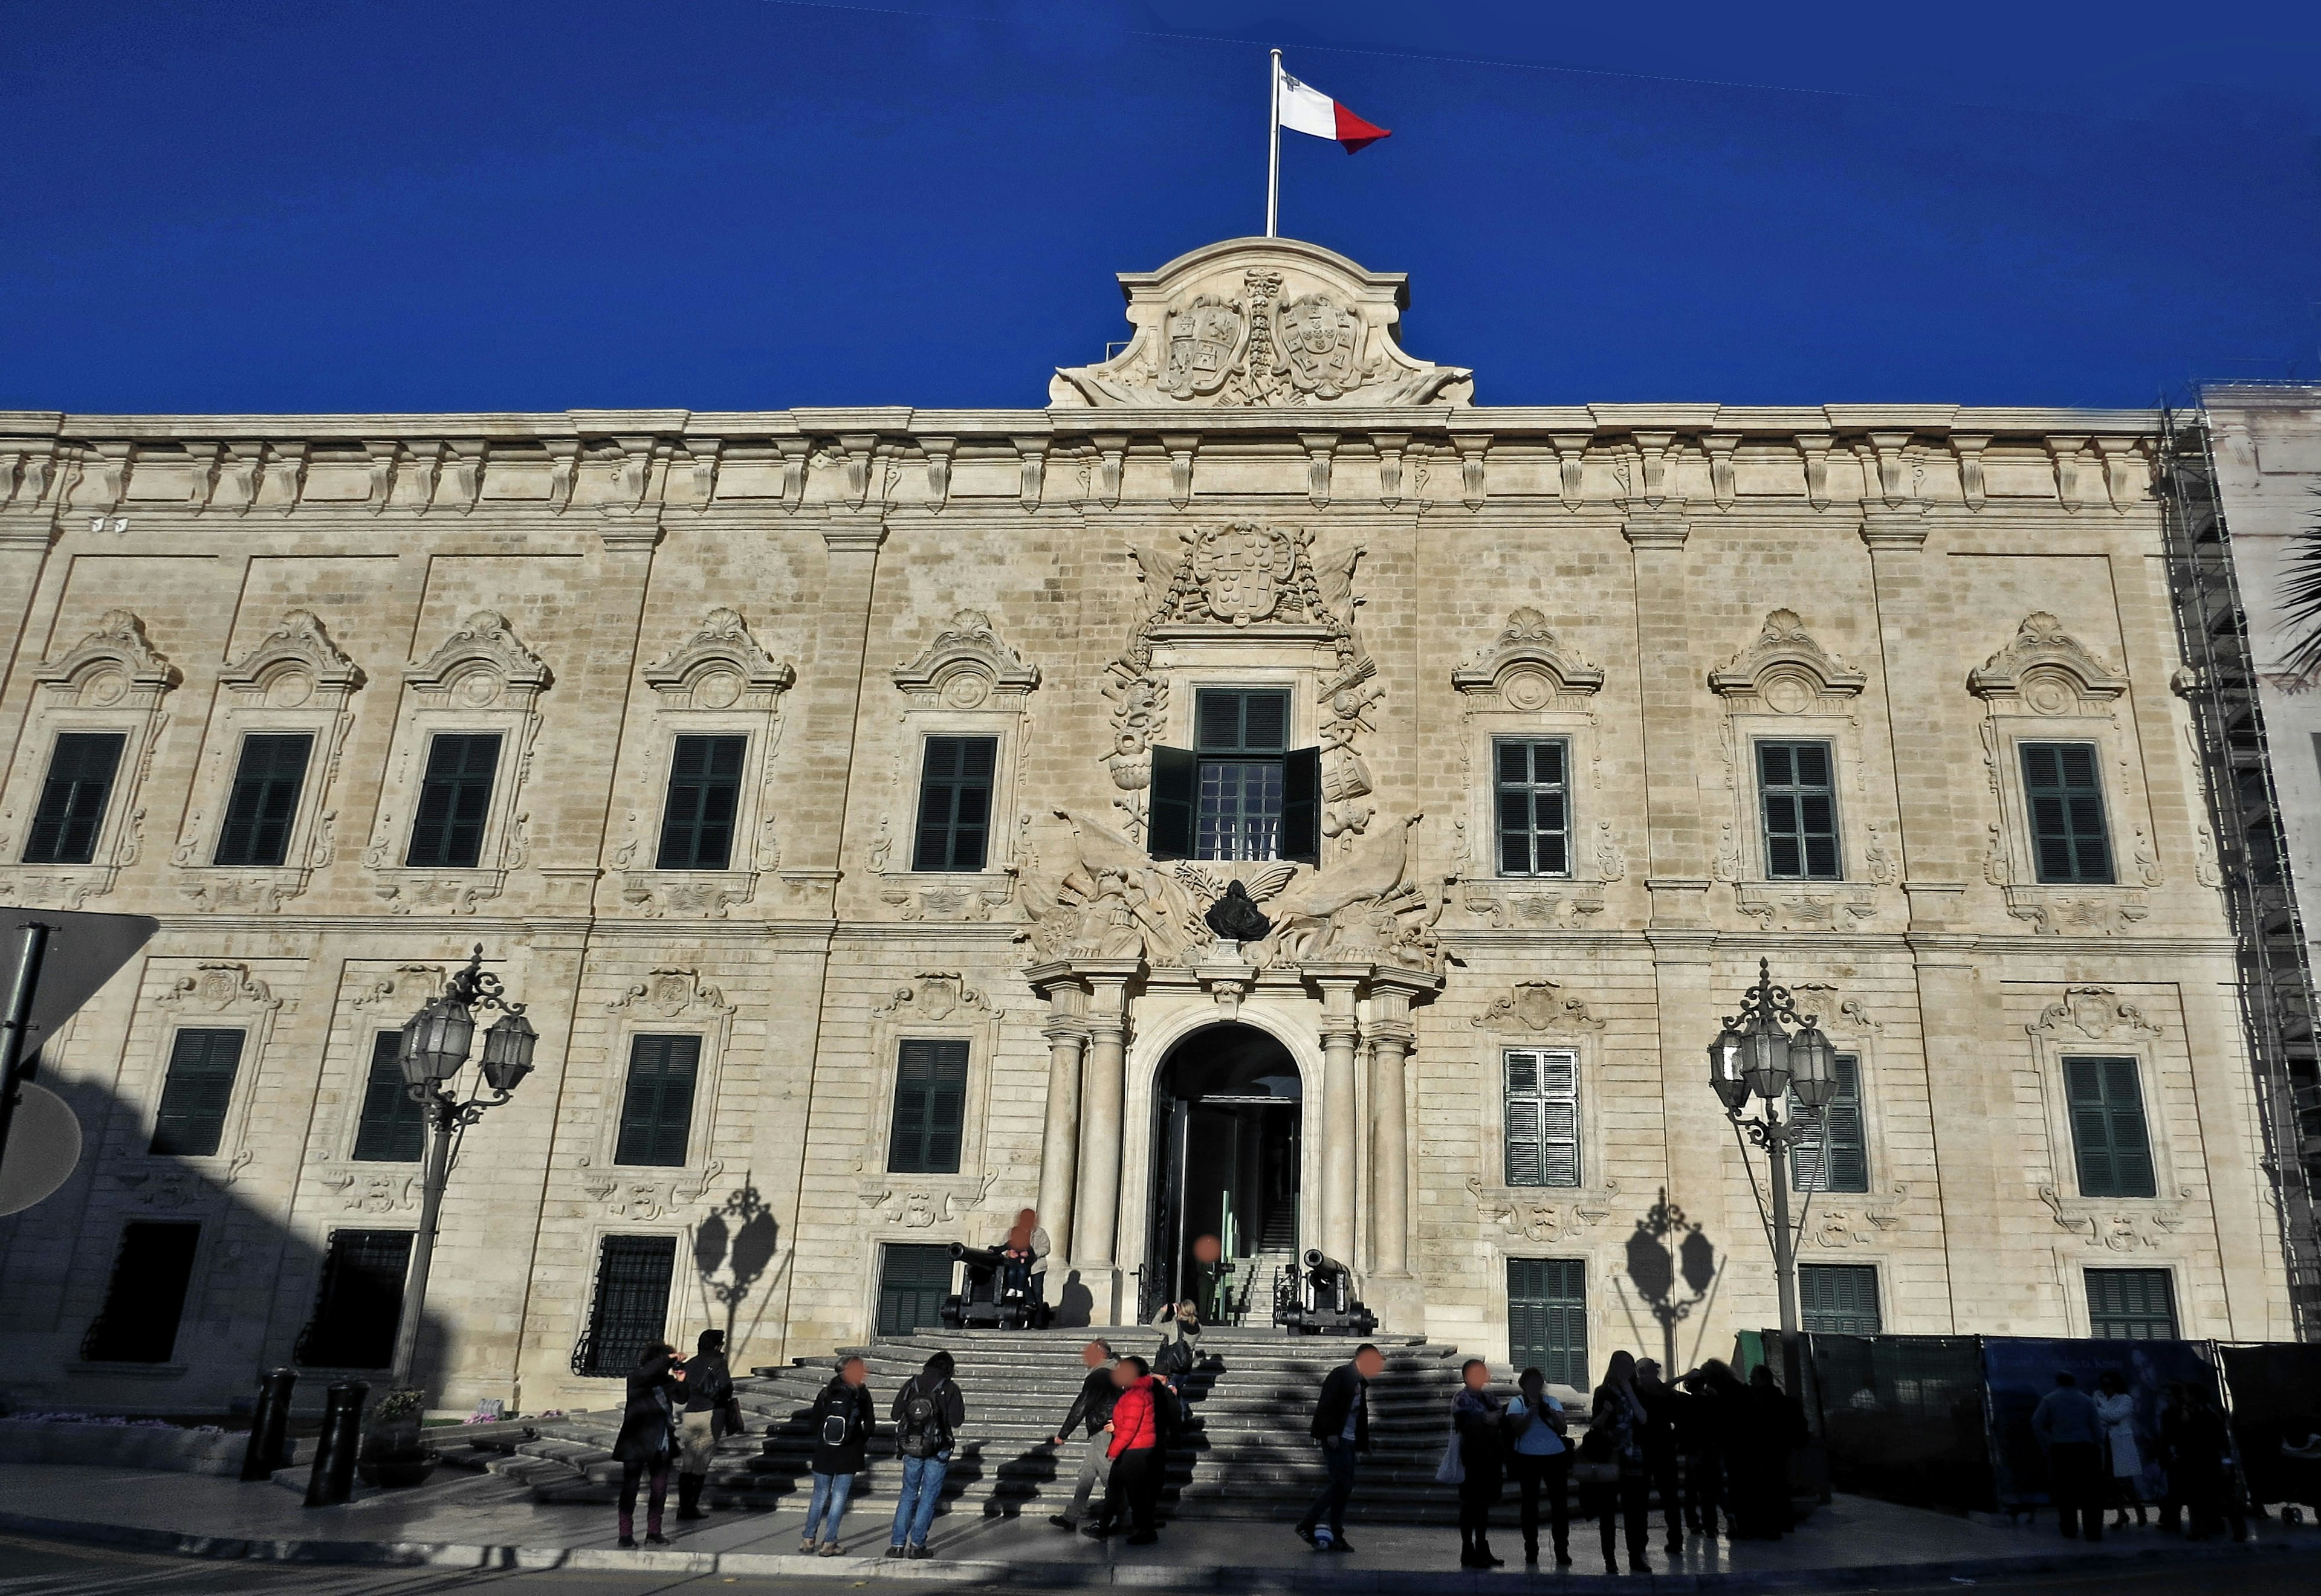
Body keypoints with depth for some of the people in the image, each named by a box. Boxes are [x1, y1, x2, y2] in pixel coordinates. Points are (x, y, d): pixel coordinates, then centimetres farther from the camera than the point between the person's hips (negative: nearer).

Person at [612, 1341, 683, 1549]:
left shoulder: (665, 1381, 5)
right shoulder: (636, 1381, -9)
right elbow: (646, 1372, -31)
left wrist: (681, 1381, -10)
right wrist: (668, 1359, -29)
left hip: (661, 1447, 5)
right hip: (637, 1446, -5)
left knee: (660, 1489, 9)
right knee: (630, 1490, 3)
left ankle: (653, 1533, 20)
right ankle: (626, 1535, 11)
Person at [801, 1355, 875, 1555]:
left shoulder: (826, 1392, 2)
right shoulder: (861, 1394, -5)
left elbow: (815, 1420, 5)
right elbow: (869, 1422, -2)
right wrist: (864, 1441, 15)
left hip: (824, 1453, 3)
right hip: (849, 1454, -3)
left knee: (820, 1495, 14)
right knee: (839, 1497, 3)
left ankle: (808, 1538, 16)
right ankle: (829, 1543, 2)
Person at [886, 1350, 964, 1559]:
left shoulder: (911, 1384, 1)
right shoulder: (950, 1389, -8)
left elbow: (895, 1415, 3)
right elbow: (956, 1421, -9)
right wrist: (962, 1407, 9)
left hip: (911, 1448, 3)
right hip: (938, 1450, -3)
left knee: (908, 1495, 15)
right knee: (929, 1497, 8)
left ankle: (897, 1544, 12)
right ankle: (917, 1544, 6)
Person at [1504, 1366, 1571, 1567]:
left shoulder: (1552, 1402, 8)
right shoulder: (1517, 1403, 2)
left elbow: (1563, 1430, -2)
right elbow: (1517, 1429, -11)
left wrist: (1553, 1415, -20)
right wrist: (1531, 1412, -23)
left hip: (1555, 1457, 1)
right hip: (1528, 1458, -1)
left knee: (1560, 1503, -1)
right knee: (1530, 1504, 4)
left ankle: (1562, 1552, 8)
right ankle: (1531, 1552, 13)